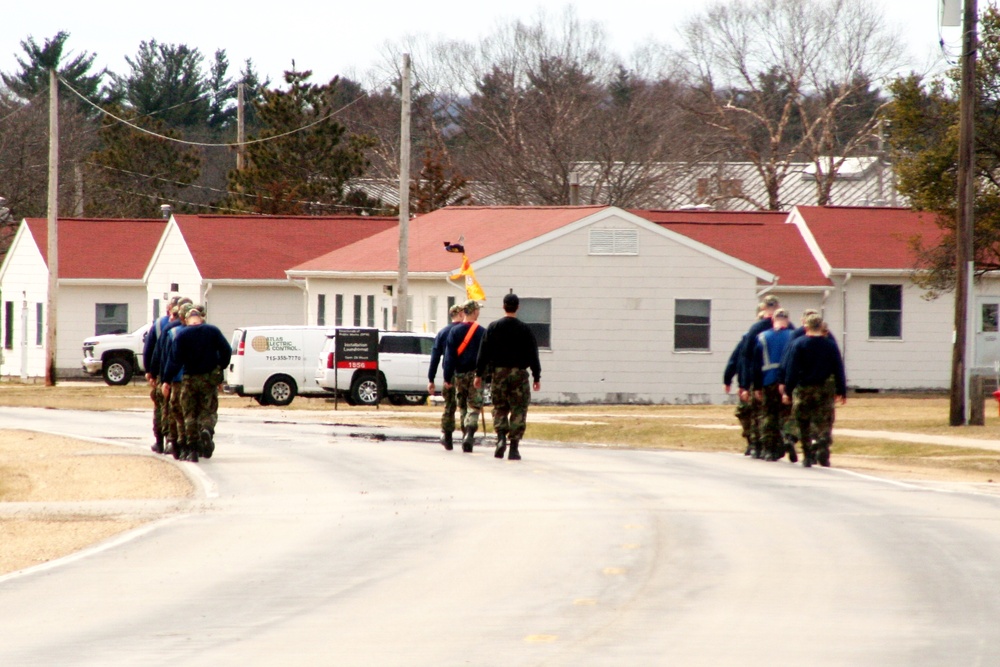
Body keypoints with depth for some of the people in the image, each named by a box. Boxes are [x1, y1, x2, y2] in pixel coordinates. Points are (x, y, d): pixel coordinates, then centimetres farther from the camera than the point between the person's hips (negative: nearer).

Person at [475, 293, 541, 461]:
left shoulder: (493, 327, 1)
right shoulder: (524, 329, -2)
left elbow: (484, 352, 2)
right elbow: (533, 355, 0)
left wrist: (479, 374, 8)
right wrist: (536, 377, 5)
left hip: (499, 373, 1)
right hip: (519, 373, -1)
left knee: (500, 409, 13)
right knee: (518, 411, 2)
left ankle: (501, 438, -9)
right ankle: (514, 448, -2)